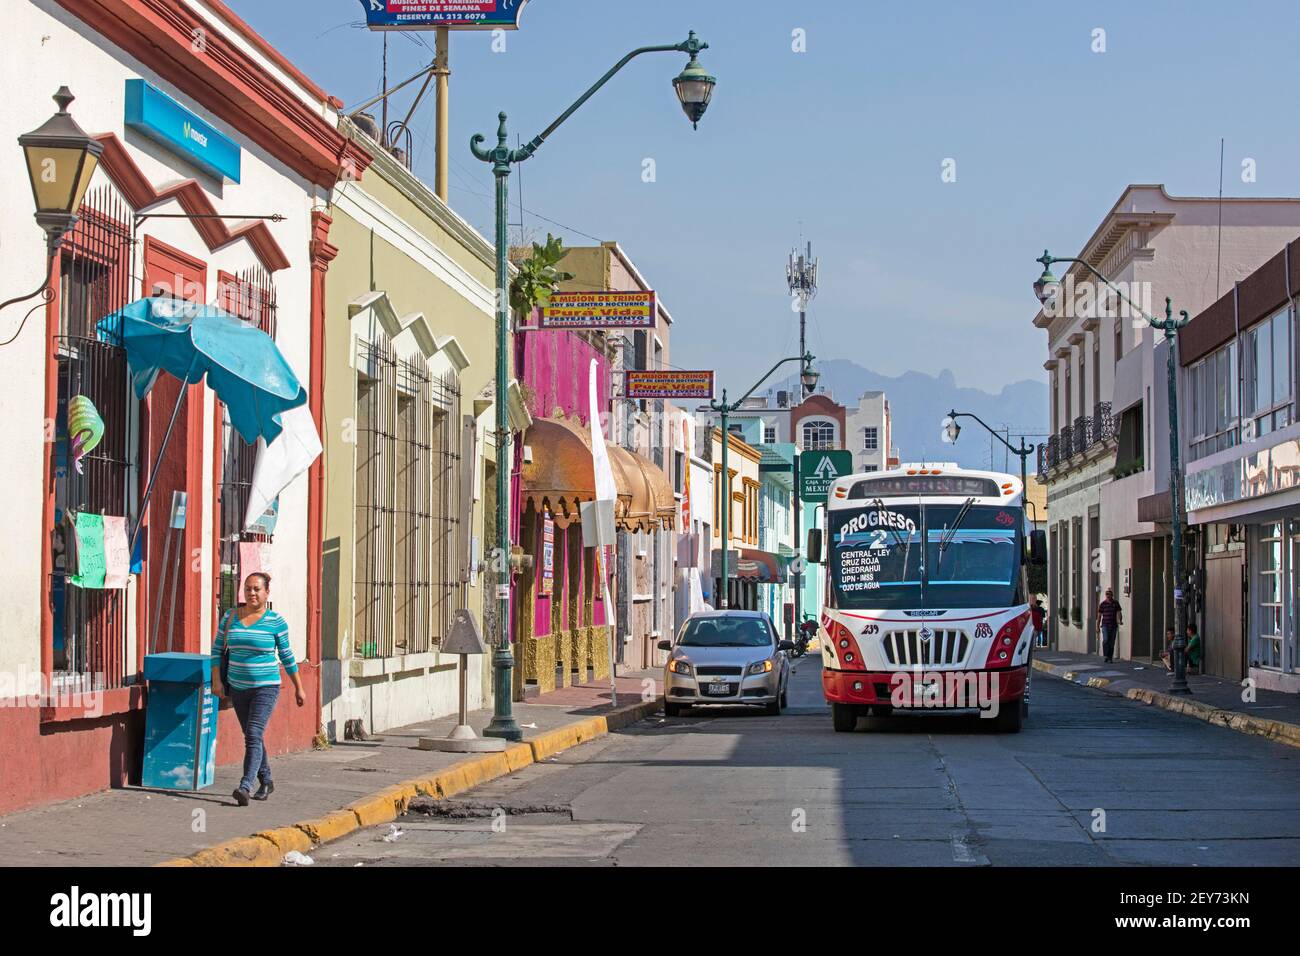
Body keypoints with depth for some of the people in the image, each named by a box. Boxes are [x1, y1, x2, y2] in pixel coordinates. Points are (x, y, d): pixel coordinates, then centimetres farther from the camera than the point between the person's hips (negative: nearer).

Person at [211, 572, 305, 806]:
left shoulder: (275, 621, -5)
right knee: (252, 737, 14)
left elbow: (287, 656, 2)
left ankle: (245, 786, -27)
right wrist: (216, 680, -2)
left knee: (253, 735, -18)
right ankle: (266, 782, 31)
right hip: (238, 688, 5)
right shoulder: (230, 617, 3)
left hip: (266, 687, -5)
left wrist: (299, 688, 6)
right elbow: (217, 650, 8)